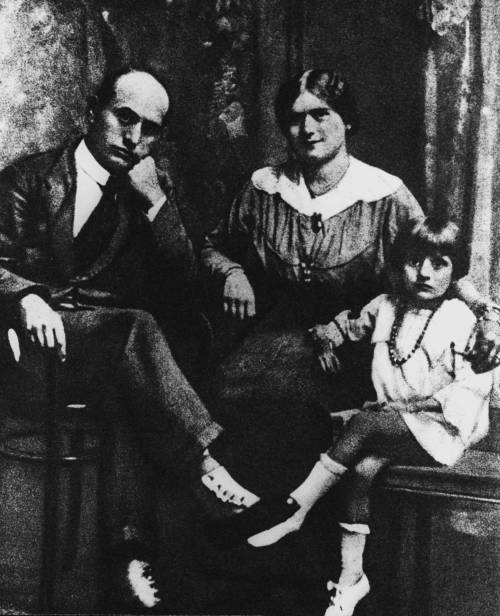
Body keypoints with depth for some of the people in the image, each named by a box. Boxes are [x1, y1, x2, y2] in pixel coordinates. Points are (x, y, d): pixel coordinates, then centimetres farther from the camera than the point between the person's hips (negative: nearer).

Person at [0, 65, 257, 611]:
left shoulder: (156, 192, 15)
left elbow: (179, 295, 5)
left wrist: (156, 202, -4)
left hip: (116, 344, 3)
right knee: (135, 328, -33)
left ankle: (131, 539, -27)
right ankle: (203, 465, -33)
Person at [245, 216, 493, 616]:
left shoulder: (462, 321, -5)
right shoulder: (385, 307, 11)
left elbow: (472, 386, -10)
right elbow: (347, 326, 31)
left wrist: (416, 406, -16)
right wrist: (327, 337, 10)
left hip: (439, 430, -5)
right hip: (391, 425, 5)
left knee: (366, 423, -30)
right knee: (364, 466, -25)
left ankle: (294, 513, -24)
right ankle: (351, 577, -18)